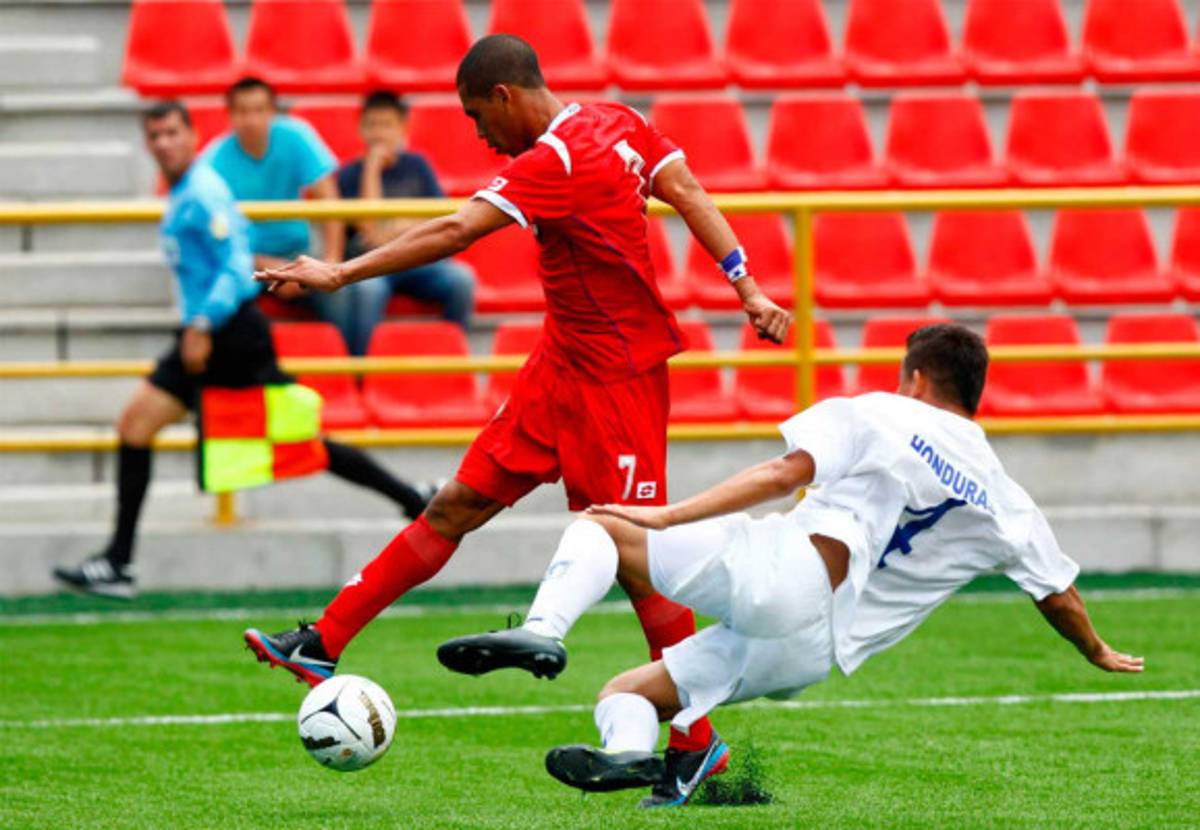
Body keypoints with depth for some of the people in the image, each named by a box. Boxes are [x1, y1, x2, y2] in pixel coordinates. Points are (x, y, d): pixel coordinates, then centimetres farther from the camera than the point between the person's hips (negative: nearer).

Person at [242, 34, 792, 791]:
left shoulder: (555, 161, -22)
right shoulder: (618, 125, 4)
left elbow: (453, 234, -27)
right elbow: (692, 197, 4)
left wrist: (342, 273, -26)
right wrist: (746, 286, 2)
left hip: (612, 377, -10)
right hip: (564, 366, 10)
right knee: (459, 505, 8)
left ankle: (696, 748, 4)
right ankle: (322, 645, 8)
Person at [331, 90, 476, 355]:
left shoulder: (416, 166, 14)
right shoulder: (350, 175, 5)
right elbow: (370, 227, -9)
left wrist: (405, 226, -9)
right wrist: (372, 168, -7)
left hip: (418, 261, 3)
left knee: (461, 278, -28)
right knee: (365, 288, -38)